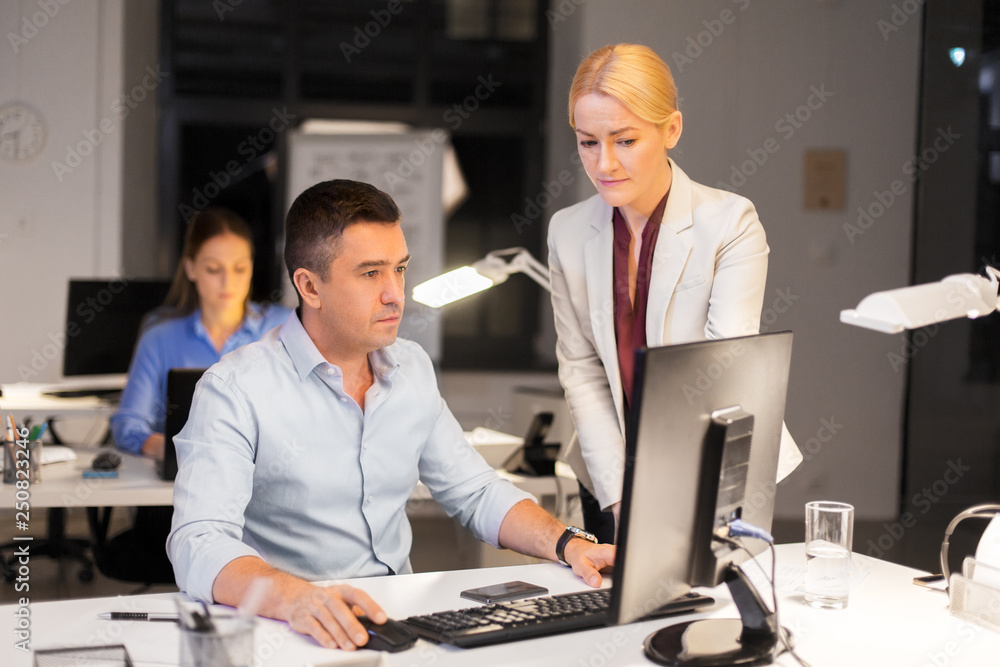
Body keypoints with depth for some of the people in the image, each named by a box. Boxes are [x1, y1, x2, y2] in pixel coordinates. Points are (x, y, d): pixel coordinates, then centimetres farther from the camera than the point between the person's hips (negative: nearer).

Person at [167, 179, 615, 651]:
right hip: (294, 631, -4)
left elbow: (475, 491, 20)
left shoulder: (412, 368, 12)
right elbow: (199, 546, -22)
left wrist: (567, 543, 2)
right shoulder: (235, 390, -10)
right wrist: (293, 598, -42)